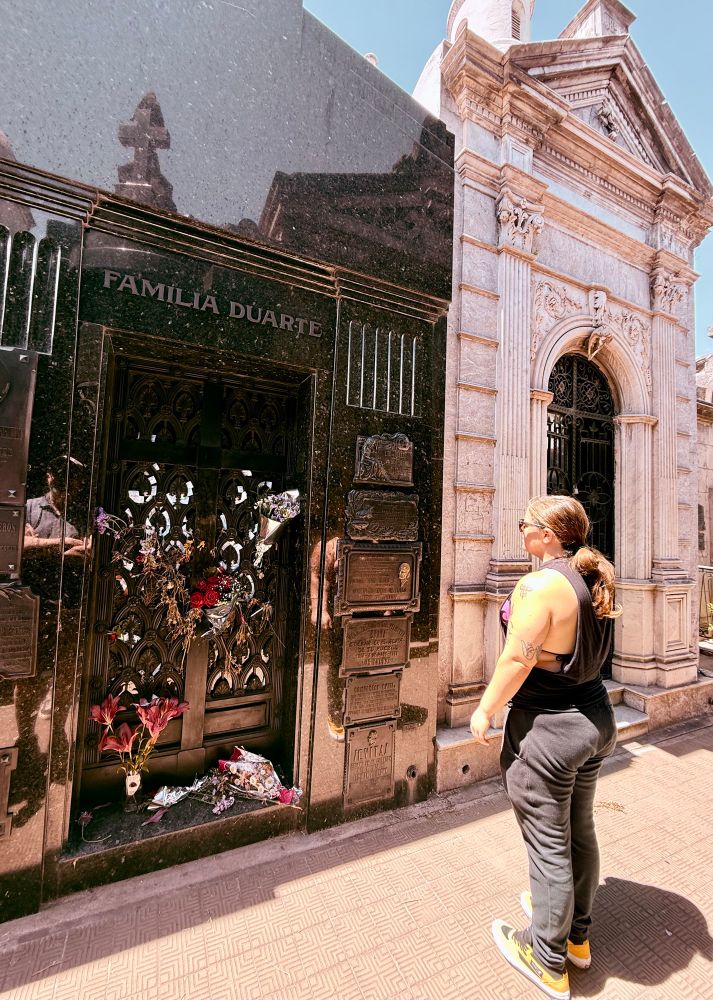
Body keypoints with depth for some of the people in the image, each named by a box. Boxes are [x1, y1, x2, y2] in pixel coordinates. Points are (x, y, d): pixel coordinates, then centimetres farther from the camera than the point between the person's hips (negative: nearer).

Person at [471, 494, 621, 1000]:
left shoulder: (540, 585, -25)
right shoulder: (595, 580, 0)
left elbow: (517, 660, -21)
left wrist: (485, 711, -8)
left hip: (547, 729, -8)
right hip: (596, 718, 8)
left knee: (549, 846, 12)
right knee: (580, 832, 25)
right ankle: (577, 934, 48)